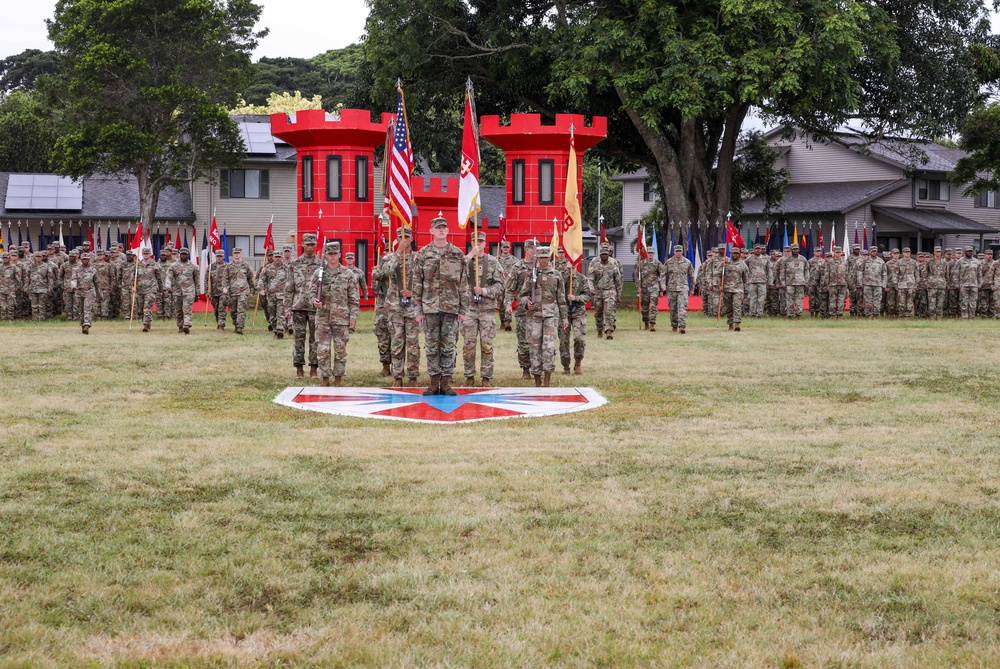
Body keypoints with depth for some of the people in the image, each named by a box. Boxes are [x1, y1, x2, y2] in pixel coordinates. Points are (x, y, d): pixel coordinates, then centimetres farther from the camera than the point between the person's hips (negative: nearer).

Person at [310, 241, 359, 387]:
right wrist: (314, 301, -13)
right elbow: (312, 291, 10)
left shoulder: (349, 275, 2)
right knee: (323, 350, 1)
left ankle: (338, 379, 10)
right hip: (323, 317, 1)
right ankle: (325, 379, 8)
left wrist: (353, 317, -3)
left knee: (340, 350, 2)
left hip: (342, 319, -1)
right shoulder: (318, 273, 6)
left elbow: (354, 298, 3)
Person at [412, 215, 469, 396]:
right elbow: (417, 284, 4)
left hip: (451, 307, 0)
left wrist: (463, 309, 2)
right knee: (431, 346, 2)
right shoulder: (423, 254, 4)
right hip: (430, 307, 0)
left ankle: (446, 383, 7)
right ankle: (434, 383, 9)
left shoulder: (458, 254, 6)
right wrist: (418, 310, -1)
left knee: (449, 346, 2)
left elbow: (463, 284, 7)